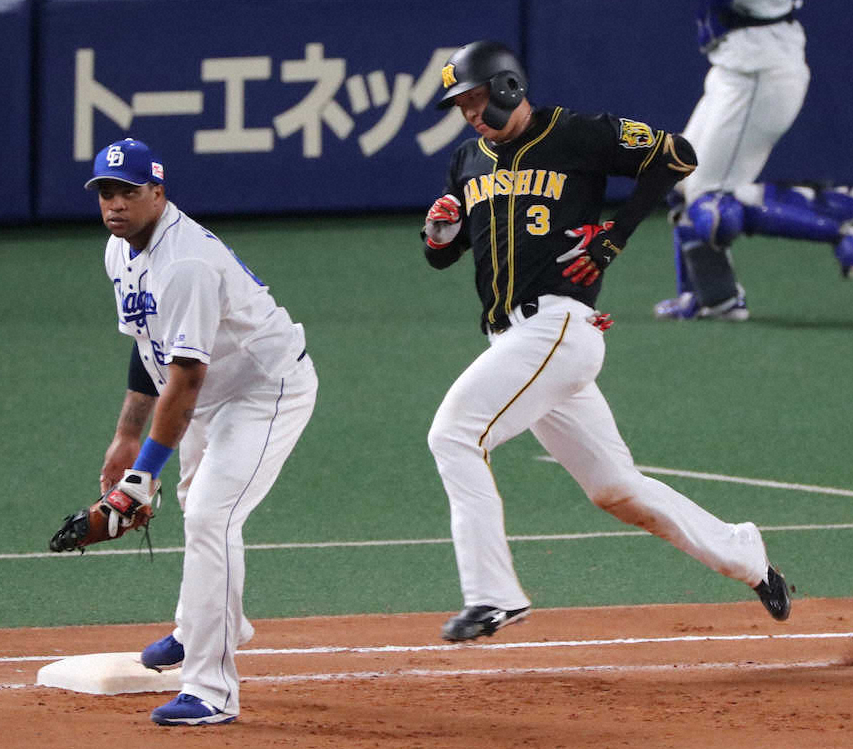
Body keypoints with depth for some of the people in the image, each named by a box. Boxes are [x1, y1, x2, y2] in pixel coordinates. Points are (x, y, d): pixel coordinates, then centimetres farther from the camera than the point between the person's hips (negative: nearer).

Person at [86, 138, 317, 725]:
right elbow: (150, 342, 14)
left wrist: (146, 468, -31)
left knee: (212, 516, -21)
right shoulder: (122, 251, 0)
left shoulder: (186, 263, -32)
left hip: (270, 390, -10)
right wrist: (127, 433, 12)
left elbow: (185, 377, -34)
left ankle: (211, 692, -22)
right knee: (196, 501, 27)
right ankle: (211, 626, 53)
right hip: (214, 393, 10)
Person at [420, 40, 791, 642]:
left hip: (560, 325, -8)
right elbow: (441, 256, 21)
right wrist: (440, 230, -4)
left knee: (455, 434, -20)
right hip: (516, 341, 8)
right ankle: (743, 557, 23)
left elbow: (678, 155, -4)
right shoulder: (470, 162, 18)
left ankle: (493, 595, -20)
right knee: (616, 488, 10)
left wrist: (614, 236, -9)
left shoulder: (578, 136, -2)